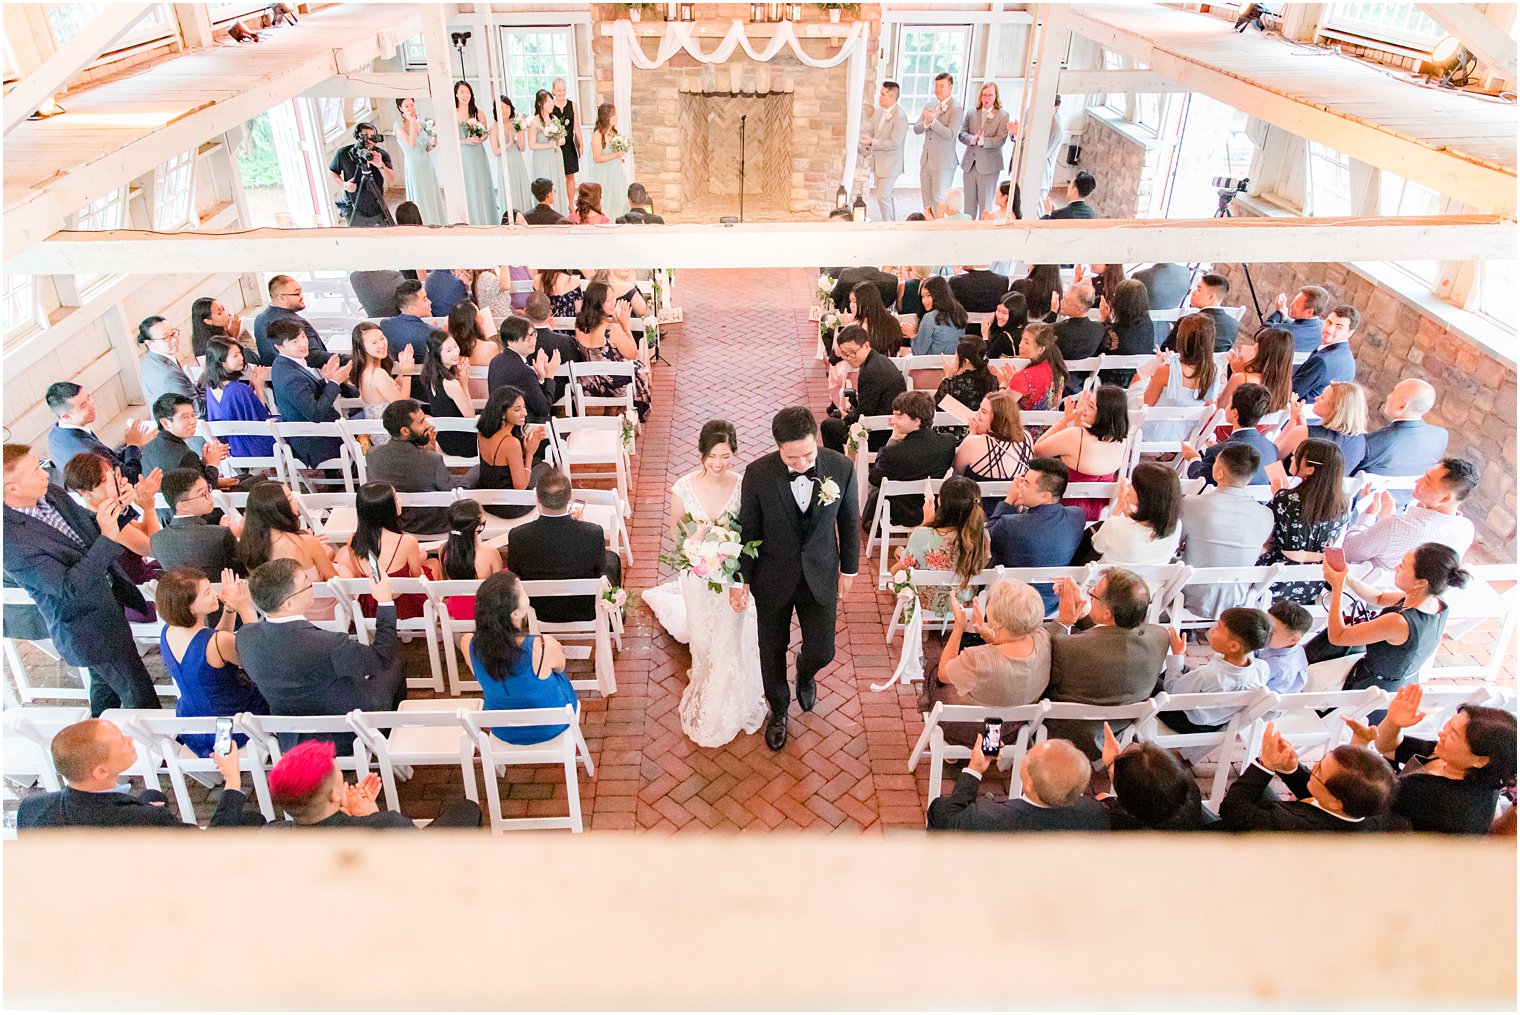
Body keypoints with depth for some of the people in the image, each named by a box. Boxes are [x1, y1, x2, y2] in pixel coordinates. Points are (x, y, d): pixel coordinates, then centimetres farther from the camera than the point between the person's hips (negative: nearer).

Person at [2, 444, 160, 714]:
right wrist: (109, 538, -39)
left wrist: (114, 509, -11)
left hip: (110, 598, 8)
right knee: (142, 699, 1)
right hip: (89, 630, -8)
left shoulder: (51, 493, -6)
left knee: (105, 684, 30)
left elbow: (89, 526, 11)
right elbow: (69, 587, -32)